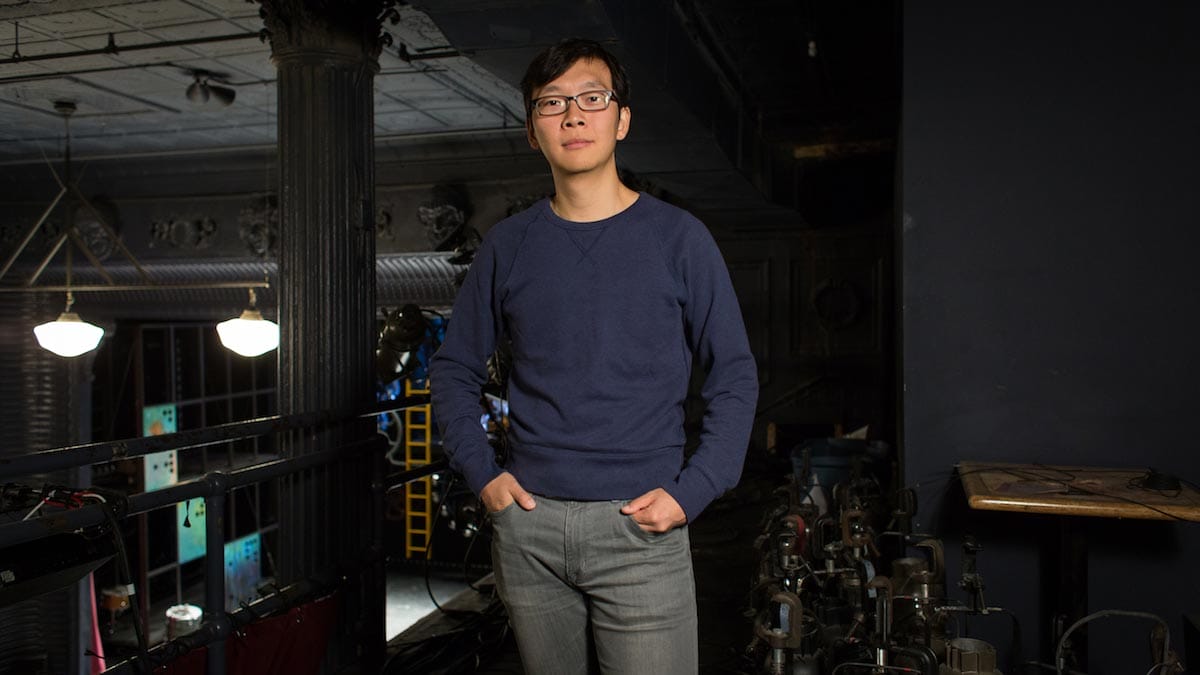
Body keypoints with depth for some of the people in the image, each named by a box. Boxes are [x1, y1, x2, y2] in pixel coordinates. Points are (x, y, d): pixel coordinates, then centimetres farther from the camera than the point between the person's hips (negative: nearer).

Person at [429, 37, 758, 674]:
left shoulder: (678, 238, -2)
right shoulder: (507, 245, 4)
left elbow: (734, 378, 0)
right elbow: (453, 368, 13)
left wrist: (690, 492, -9)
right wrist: (481, 473, 2)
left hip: (641, 527, -2)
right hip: (527, 526, 3)